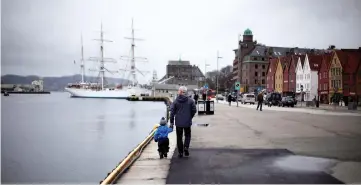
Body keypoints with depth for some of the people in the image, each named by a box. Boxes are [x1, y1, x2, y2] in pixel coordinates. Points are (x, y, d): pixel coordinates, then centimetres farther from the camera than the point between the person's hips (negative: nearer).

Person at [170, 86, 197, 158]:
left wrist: (171, 122, 1)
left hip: (178, 123, 0)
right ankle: (186, 147, -6)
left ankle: (180, 152, 14)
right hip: (187, 122, 0)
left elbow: (172, 112, -4)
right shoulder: (190, 101, -4)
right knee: (187, 135, 17)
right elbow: (194, 110, -1)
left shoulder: (175, 101, -4)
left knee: (179, 137, 10)